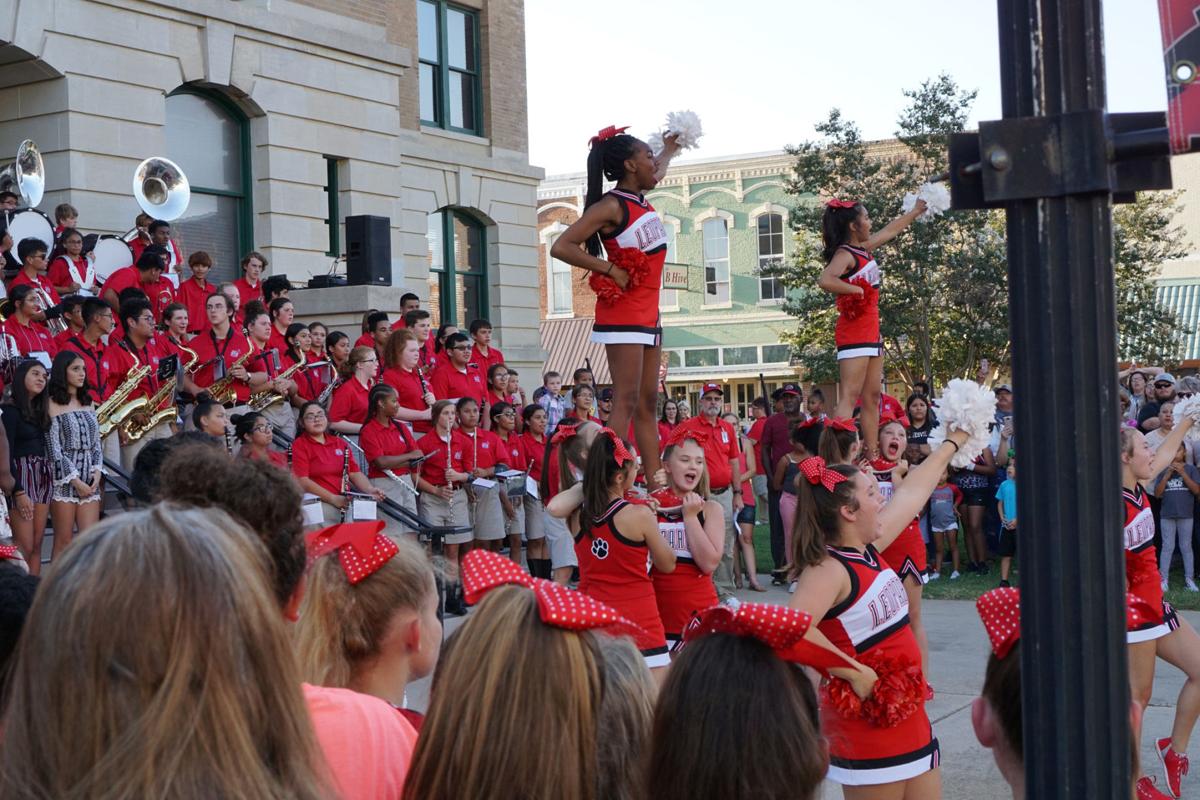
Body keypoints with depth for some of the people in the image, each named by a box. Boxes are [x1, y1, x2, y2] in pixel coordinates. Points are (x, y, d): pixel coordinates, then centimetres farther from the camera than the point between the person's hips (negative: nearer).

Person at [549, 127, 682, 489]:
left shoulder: (639, 197, 12)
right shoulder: (611, 206, -13)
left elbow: (657, 173, 40)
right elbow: (561, 247, -21)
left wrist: (670, 148, 50)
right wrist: (609, 269, -19)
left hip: (648, 315, 9)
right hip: (623, 313, -9)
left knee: (648, 402, 7)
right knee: (627, 400, -14)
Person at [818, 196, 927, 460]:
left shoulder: (863, 249, 15)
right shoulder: (845, 254, -13)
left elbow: (891, 230, 32)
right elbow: (825, 280, -33)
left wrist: (916, 211, 42)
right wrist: (855, 290, -20)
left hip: (871, 332, 10)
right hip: (854, 332, -10)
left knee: (872, 397, 10)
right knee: (849, 396, -16)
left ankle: (873, 456, 13)